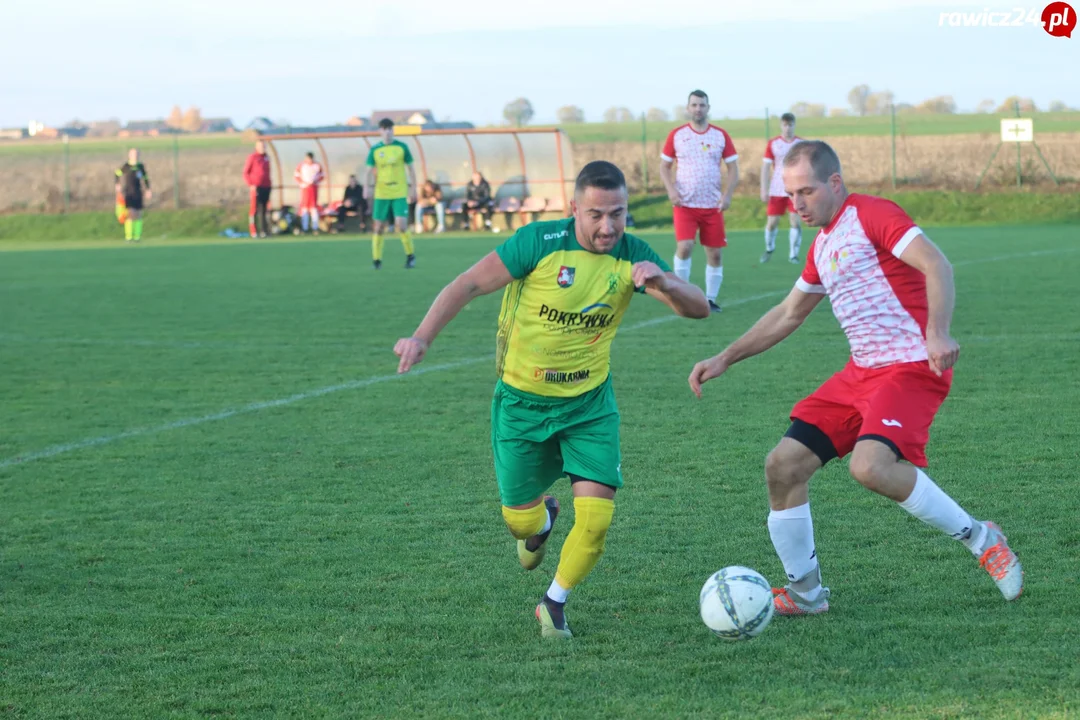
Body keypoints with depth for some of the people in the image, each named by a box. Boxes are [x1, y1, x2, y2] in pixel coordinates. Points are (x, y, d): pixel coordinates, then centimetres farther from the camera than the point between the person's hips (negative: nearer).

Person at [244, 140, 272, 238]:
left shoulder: (267, 157, 15)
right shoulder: (252, 157, -4)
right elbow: (246, 173, -4)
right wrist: (251, 185, -12)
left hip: (266, 187, 6)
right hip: (256, 187, -6)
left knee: (263, 210, 8)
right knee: (255, 209, -7)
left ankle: (263, 230, 11)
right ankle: (253, 231, -7)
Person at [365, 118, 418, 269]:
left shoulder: (402, 147, 1)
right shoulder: (375, 149, 3)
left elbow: (410, 168, 7)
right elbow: (370, 170, 4)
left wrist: (413, 188, 3)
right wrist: (369, 186, -13)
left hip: (400, 193, -2)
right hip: (381, 193, 2)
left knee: (401, 225, -12)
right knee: (379, 227, 2)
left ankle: (410, 255, 9)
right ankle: (377, 260, 12)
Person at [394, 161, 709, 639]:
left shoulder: (632, 256, -11)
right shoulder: (539, 242, -20)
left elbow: (698, 309, -14)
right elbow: (469, 284, -15)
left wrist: (665, 284, -36)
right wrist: (423, 337, -26)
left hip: (589, 403, 2)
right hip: (522, 401, -1)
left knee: (596, 514, -12)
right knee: (519, 519, 9)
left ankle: (554, 604, 14)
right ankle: (541, 519, 49)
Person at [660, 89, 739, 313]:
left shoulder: (721, 135, 4)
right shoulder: (676, 135, 2)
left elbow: (733, 168, 5)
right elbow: (664, 166, 7)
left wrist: (727, 194, -9)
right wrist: (671, 190, -10)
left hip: (713, 205, 2)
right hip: (685, 204, -2)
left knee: (714, 253, 1)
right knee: (684, 247, -18)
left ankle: (711, 299, 12)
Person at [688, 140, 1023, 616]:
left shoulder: (872, 216, -9)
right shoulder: (822, 246, 18)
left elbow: (937, 265, -21)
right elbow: (788, 314, 31)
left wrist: (937, 334, -36)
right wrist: (725, 359, 25)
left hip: (911, 367, -9)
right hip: (861, 373, 9)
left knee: (870, 466, -31)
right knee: (783, 466, 1)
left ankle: (979, 538, -12)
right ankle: (805, 592, 15)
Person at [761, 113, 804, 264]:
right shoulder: (772, 144, 1)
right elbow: (766, 167, 1)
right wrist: (764, 190, -5)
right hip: (776, 191, 0)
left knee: (795, 221, -9)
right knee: (772, 222, 2)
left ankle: (793, 255, 2)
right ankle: (769, 249, 28)